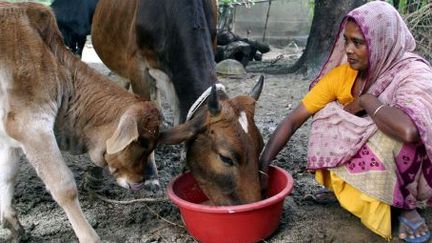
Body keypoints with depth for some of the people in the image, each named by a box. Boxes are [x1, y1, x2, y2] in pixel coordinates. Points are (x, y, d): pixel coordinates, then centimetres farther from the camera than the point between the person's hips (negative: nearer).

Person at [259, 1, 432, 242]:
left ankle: (406, 204, -6)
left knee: (397, 131, -33)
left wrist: (366, 101, -27)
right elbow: (293, 119, -14)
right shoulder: (342, 73, -12)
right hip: (365, 164, 4)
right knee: (328, 115, -20)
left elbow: (408, 130, -45)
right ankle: (377, 199, -3)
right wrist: (262, 167, -23)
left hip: (405, 170, -4)